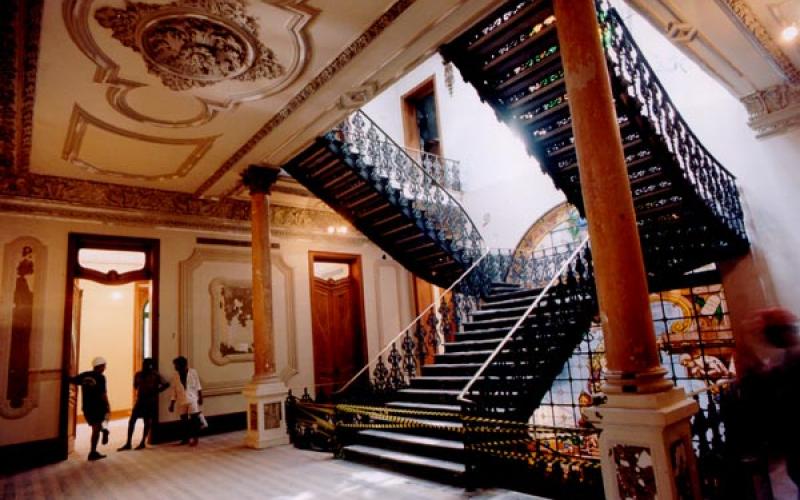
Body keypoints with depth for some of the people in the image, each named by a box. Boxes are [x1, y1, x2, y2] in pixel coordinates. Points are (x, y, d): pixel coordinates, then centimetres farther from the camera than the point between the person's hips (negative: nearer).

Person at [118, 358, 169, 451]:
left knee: (147, 422, 4)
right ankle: (128, 443, 10)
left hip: (151, 401, -4)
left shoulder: (155, 375, -11)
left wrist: (157, 391, -13)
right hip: (140, 400, 4)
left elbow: (166, 384, -10)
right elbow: (135, 386, 15)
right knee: (131, 420, 0)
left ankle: (142, 443, 16)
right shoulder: (138, 374, 2)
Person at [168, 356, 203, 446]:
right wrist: (172, 403, 3)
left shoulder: (193, 372, -6)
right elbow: (174, 391, 3)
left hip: (193, 400, -2)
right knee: (184, 421, 9)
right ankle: (186, 438, 23)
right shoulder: (175, 376, -2)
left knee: (194, 419, -2)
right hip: (181, 401, 2)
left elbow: (198, 386, -1)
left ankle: (194, 438, 9)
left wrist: (200, 397, -2)